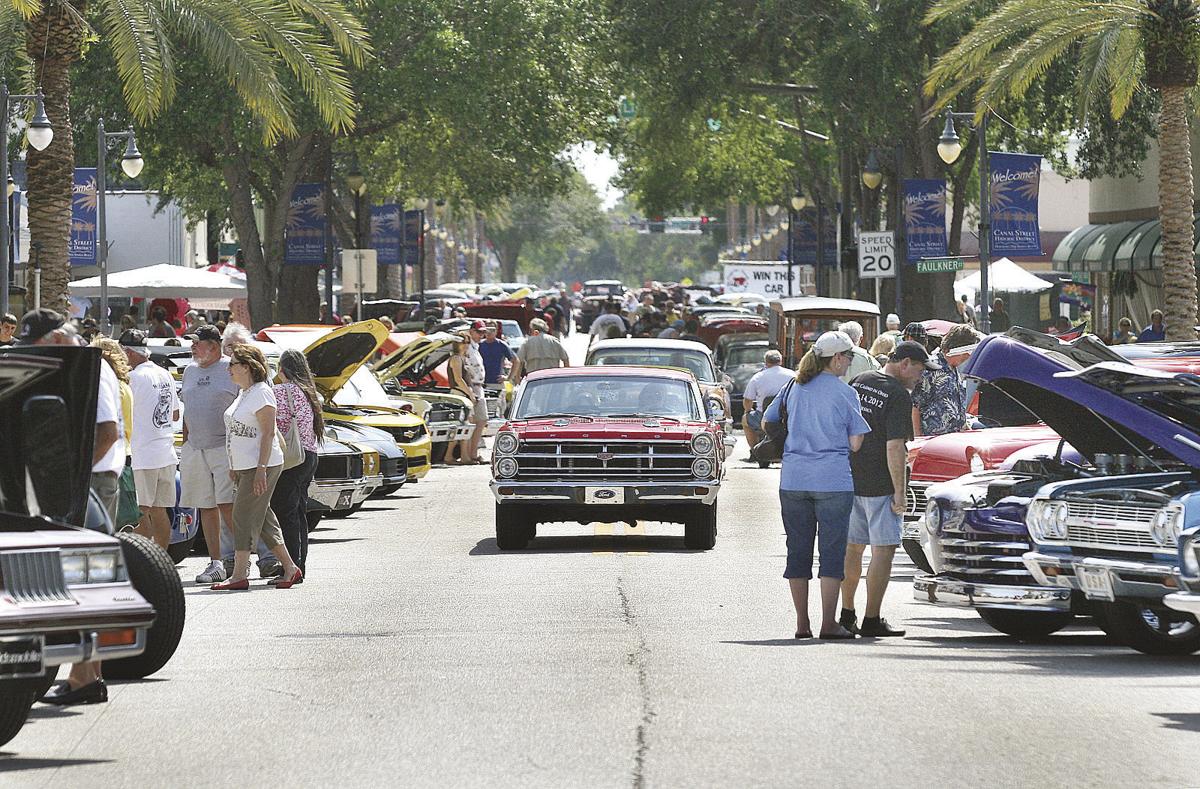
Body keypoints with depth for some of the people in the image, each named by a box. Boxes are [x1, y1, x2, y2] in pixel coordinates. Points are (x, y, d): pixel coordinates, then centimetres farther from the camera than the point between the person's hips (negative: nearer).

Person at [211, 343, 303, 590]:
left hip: (261, 466, -10)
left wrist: (261, 469, -24)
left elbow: (268, 434, -19)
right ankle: (290, 569, 16)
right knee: (263, 520, 11)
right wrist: (234, 467, 21)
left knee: (244, 517, -9)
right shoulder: (244, 393, 16)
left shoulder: (261, 393, -14)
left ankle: (239, 575, -8)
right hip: (245, 466, 10)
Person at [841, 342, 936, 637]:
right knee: (883, 550, -2)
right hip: (880, 485, -8)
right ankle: (871, 621, -4)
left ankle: (847, 615, 25)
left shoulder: (858, 383, 8)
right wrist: (899, 493, -17)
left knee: (853, 547, 18)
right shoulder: (898, 396, -15)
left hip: (849, 479, 8)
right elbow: (894, 447, -20)